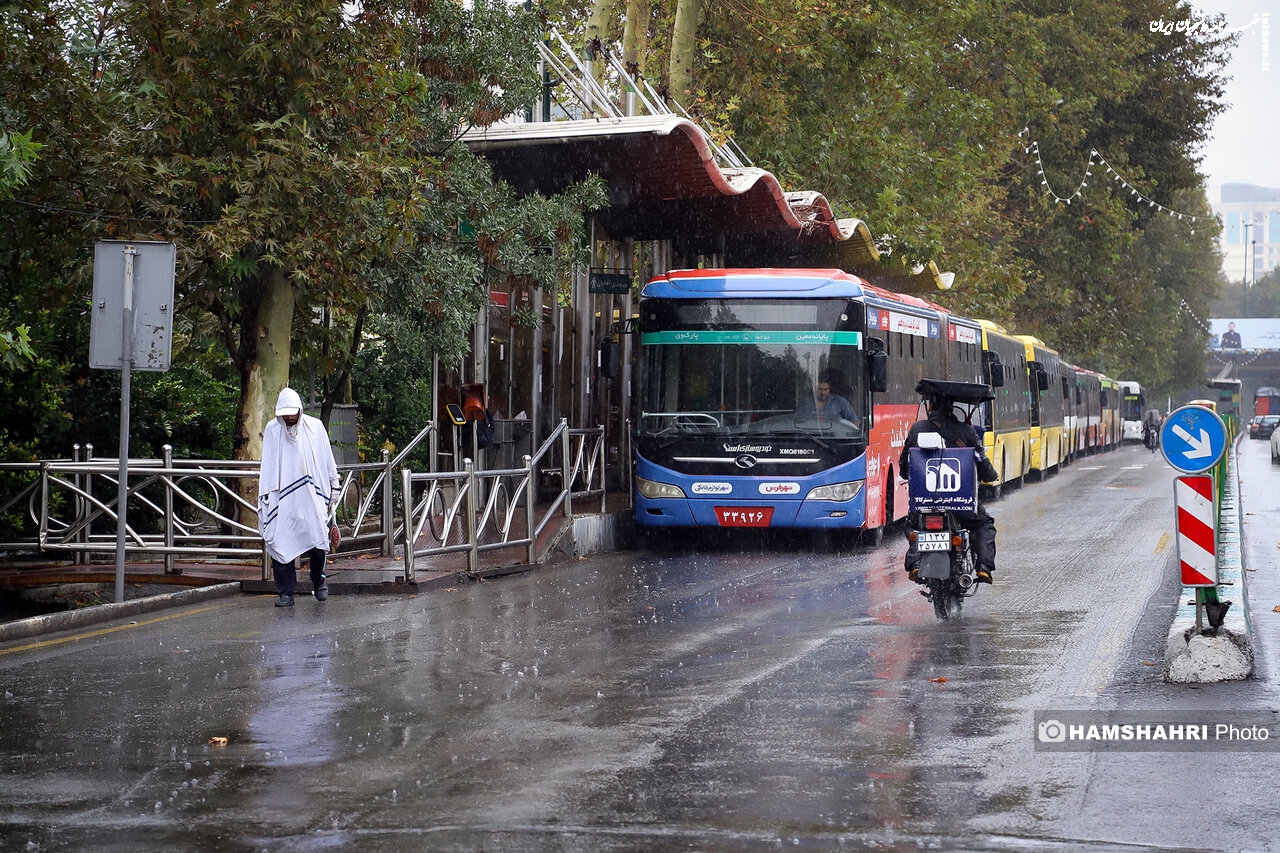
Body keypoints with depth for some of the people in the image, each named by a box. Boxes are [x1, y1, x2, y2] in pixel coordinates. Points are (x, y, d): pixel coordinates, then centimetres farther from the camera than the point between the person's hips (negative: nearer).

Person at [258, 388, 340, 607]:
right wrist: (265, 494, 1)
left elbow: (327, 459, 13)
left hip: (311, 495, 0)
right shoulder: (272, 430, 4)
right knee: (280, 543, -6)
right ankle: (286, 593, 0)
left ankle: (319, 580, 20)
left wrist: (334, 485, 14)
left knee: (317, 538, -7)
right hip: (282, 497, 0)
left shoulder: (315, 427, 5)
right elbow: (268, 466, 6)